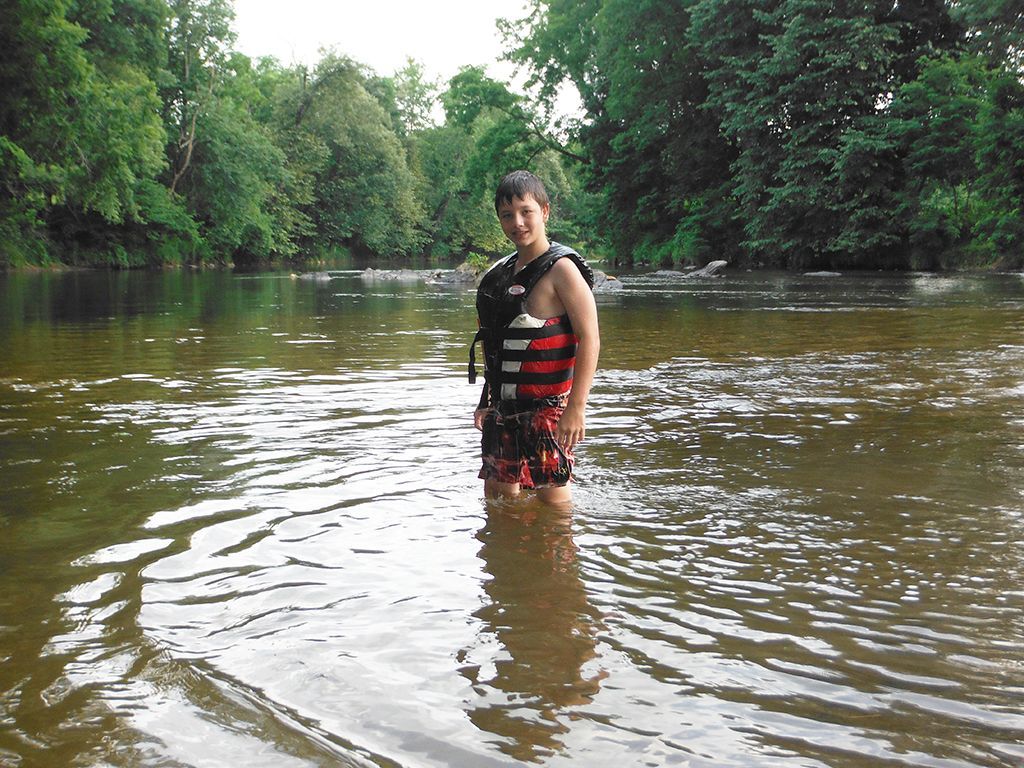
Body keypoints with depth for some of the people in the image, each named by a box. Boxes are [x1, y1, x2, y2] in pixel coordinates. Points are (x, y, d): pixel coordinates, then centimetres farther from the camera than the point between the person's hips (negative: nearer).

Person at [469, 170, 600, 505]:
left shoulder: (561, 269, -12)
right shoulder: (502, 272, 11)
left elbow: (590, 339, -18)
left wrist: (576, 407, -23)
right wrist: (488, 400, 19)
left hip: (547, 406, -8)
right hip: (505, 407, 8)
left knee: (552, 492, -2)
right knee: (497, 492, 14)